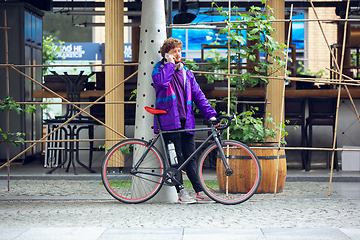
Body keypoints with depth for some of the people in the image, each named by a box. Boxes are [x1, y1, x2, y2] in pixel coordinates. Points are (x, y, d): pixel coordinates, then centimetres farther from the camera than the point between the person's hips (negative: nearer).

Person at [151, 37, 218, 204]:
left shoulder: (187, 73, 19)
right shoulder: (160, 69, 6)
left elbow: (198, 95, 16)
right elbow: (161, 82, -19)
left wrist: (210, 114, 6)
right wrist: (170, 64, -9)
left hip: (186, 121, 4)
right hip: (169, 120, -4)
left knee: (190, 158, 3)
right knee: (177, 157, -4)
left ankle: (200, 192, 2)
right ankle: (181, 192, 2)